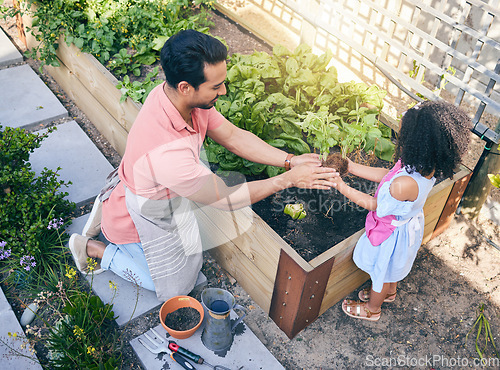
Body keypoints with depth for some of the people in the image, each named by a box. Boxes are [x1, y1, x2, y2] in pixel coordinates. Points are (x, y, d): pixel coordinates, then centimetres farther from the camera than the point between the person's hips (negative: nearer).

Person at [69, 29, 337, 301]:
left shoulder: (182, 95, -20)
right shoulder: (166, 153, -44)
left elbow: (232, 136, -9)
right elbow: (225, 199, -30)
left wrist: (289, 160, -16)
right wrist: (289, 179, -27)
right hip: (138, 219, -6)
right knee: (174, 287, 13)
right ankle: (92, 248, 19)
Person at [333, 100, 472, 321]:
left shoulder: (405, 184, -45)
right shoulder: (427, 168, -19)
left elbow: (374, 205, -27)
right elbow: (385, 175, -7)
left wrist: (343, 188, -22)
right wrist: (351, 167, -7)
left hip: (393, 234, -7)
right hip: (409, 224, 7)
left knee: (381, 272, 22)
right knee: (391, 266, 35)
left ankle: (372, 309, 51)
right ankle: (389, 293, 65)